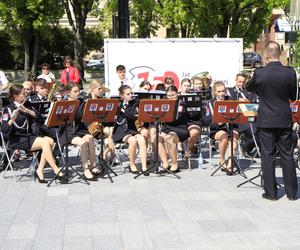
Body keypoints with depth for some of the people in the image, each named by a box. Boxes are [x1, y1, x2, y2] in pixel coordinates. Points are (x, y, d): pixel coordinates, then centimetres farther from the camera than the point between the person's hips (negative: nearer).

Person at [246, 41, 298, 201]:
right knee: (287, 155, 10)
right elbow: (293, 96, 5)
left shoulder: (260, 73, -12)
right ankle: (292, 192, 15)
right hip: (285, 120, 2)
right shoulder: (290, 73, -8)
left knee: (268, 155, 6)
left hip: (266, 120, -2)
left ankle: (271, 192, 9)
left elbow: (248, 87, 7)